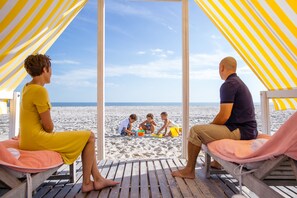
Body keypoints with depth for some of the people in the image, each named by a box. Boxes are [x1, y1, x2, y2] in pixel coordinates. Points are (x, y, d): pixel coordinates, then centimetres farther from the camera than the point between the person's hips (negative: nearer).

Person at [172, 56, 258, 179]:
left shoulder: (228, 85, -15)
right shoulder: (239, 82, 17)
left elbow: (224, 116, -22)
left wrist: (211, 125, -3)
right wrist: (211, 126, 17)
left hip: (239, 131, -10)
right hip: (249, 130, 10)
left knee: (195, 131, -8)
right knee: (215, 128, 32)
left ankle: (189, 170, 3)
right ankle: (217, 163, 34)